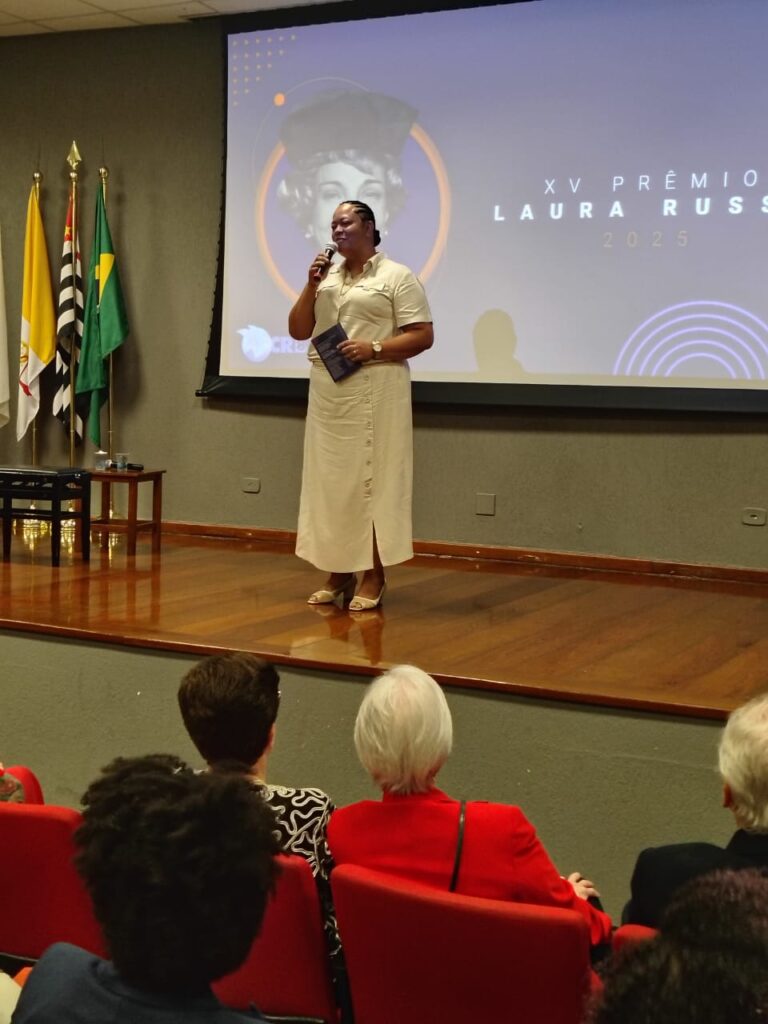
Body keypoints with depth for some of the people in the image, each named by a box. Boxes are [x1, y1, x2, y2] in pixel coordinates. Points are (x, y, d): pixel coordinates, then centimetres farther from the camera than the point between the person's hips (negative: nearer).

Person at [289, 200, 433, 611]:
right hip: (327, 393, 6)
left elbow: (422, 336, -7)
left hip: (374, 393, -6)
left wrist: (374, 349, -18)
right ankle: (339, 573, 12)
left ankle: (373, 577, 0)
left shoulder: (397, 276, -1)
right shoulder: (326, 278, 18)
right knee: (330, 480, 5)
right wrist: (312, 286, 2)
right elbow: (297, 331, 14)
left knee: (371, 481, -6)